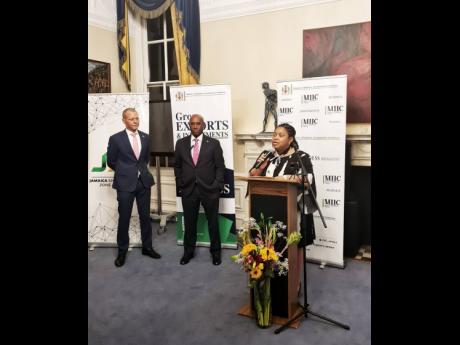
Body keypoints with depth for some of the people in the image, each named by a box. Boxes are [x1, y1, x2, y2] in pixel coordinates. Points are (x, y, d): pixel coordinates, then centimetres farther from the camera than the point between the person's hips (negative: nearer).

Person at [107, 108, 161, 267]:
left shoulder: (145, 137, 6)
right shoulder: (115, 139, -6)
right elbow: (111, 162, 4)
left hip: (144, 182, 4)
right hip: (125, 183, -3)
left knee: (145, 216, 11)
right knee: (124, 218, 5)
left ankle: (147, 247, 26)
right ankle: (122, 251, 21)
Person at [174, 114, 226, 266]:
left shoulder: (213, 143, -1)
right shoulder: (181, 143, 5)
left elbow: (220, 166, -1)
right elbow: (177, 166, 11)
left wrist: (217, 186, -8)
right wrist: (180, 185, 5)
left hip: (209, 190, -1)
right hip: (188, 190, 2)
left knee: (213, 223, 10)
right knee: (189, 223, 12)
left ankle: (215, 252, 28)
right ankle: (188, 252, 29)